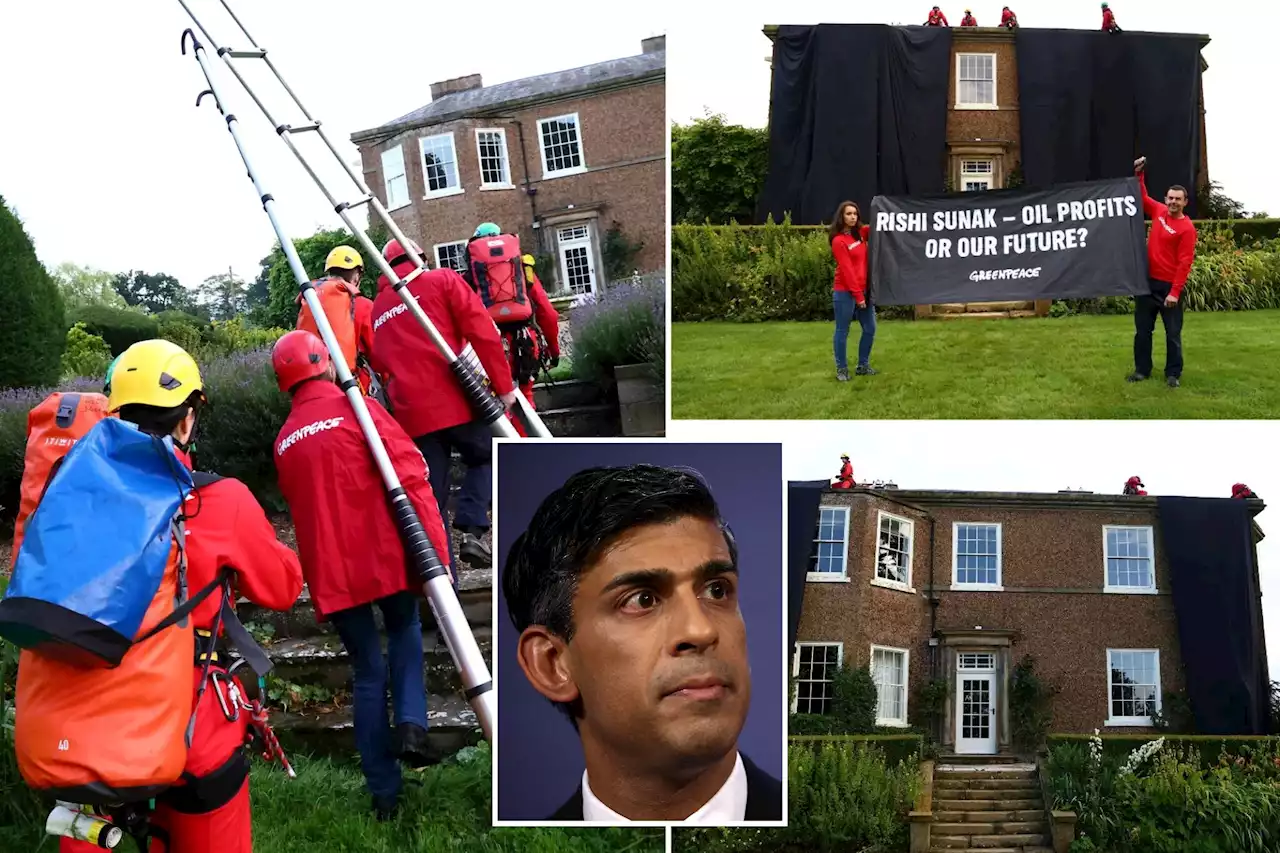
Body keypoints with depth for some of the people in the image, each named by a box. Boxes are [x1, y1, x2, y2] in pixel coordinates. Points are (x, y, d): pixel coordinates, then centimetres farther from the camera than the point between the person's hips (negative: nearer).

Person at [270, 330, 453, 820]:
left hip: (330, 575, 4)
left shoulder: (284, 442, 13)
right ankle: (410, 724, 0)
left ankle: (384, 792, 11)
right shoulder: (356, 408, -4)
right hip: (385, 559, -3)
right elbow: (410, 476, -13)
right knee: (404, 630, 24)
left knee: (368, 673, 13)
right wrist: (436, 549, -13)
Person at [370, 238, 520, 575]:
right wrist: (504, 386, -2)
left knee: (431, 502, 7)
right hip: (456, 402, -4)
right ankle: (472, 530, -1)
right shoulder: (442, 281, 5)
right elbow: (483, 333, -5)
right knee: (487, 456, 22)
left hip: (412, 415, 4)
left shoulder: (377, 310, 21)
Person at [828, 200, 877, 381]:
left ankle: (863, 366, 22)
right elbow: (847, 270, -15)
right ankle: (841, 369, 10)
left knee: (870, 329, 11)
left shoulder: (860, 233, 9)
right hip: (845, 292, -8)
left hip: (864, 290, 8)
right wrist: (857, 295, -15)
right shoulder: (839, 241, -12)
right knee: (842, 332, 2)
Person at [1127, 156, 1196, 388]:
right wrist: (1138, 175, 11)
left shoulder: (1187, 228, -13)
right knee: (1143, 329, 10)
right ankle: (1142, 369, 19)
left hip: (1169, 285, -6)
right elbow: (1143, 197, 23)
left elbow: (1185, 263, -16)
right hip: (1148, 281, 6)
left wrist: (1175, 292, -20)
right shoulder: (1159, 211, 4)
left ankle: (1173, 373, 9)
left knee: (1172, 332, 2)